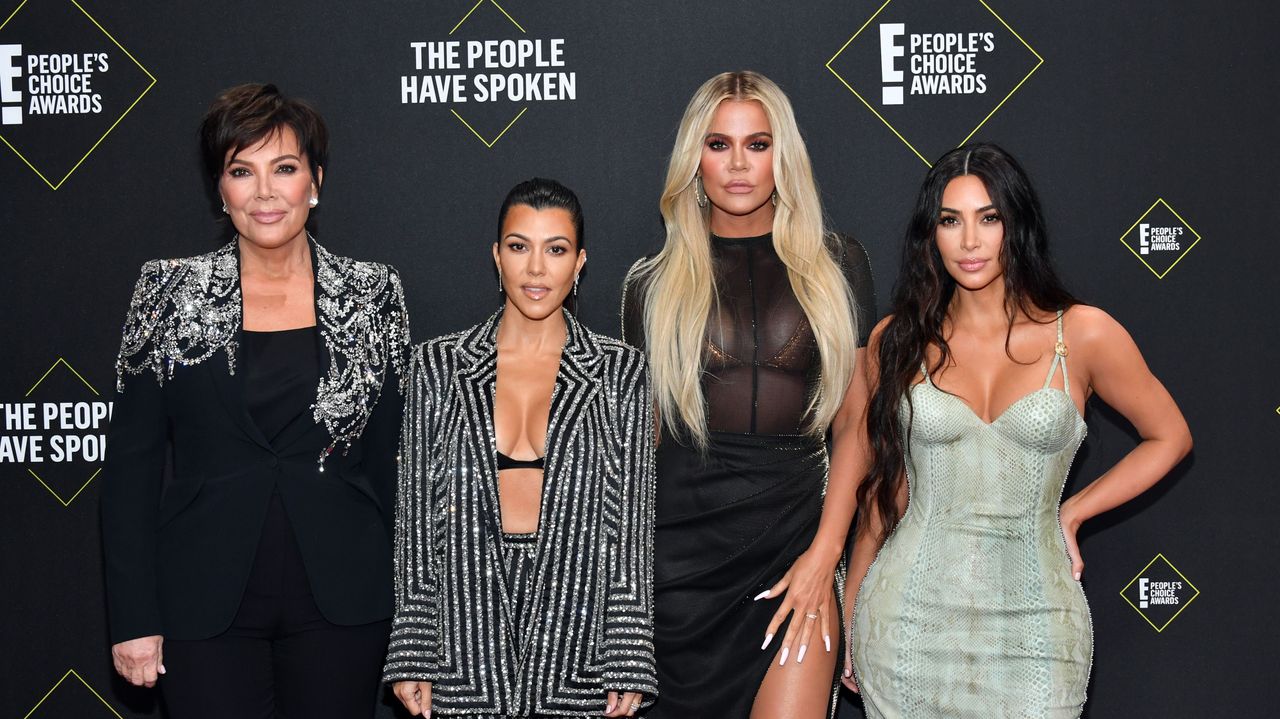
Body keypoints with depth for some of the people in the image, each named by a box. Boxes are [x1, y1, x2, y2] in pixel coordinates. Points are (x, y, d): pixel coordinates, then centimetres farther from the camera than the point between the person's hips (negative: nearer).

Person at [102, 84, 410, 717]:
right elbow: (131, 465, 1)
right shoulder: (169, 292, 1)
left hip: (340, 599, 1)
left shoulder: (373, 295, 3)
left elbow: (391, 462, 6)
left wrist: (401, 609, 3)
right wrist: (134, 618, -4)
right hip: (206, 605, 0)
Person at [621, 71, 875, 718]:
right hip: (680, 544, 0)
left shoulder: (835, 265, 8)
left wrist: (825, 551, -6)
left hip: (796, 537, 0)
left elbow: (854, 421, 5)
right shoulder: (654, 284, 8)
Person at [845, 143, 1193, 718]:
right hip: (910, 619, 1)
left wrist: (1072, 513, 3)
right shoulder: (896, 341, 2)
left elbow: (1169, 438, 11)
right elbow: (884, 486, 9)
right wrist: (848, 616, 9)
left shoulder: (1083, 335, -2)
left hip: (1032, 622, -1)